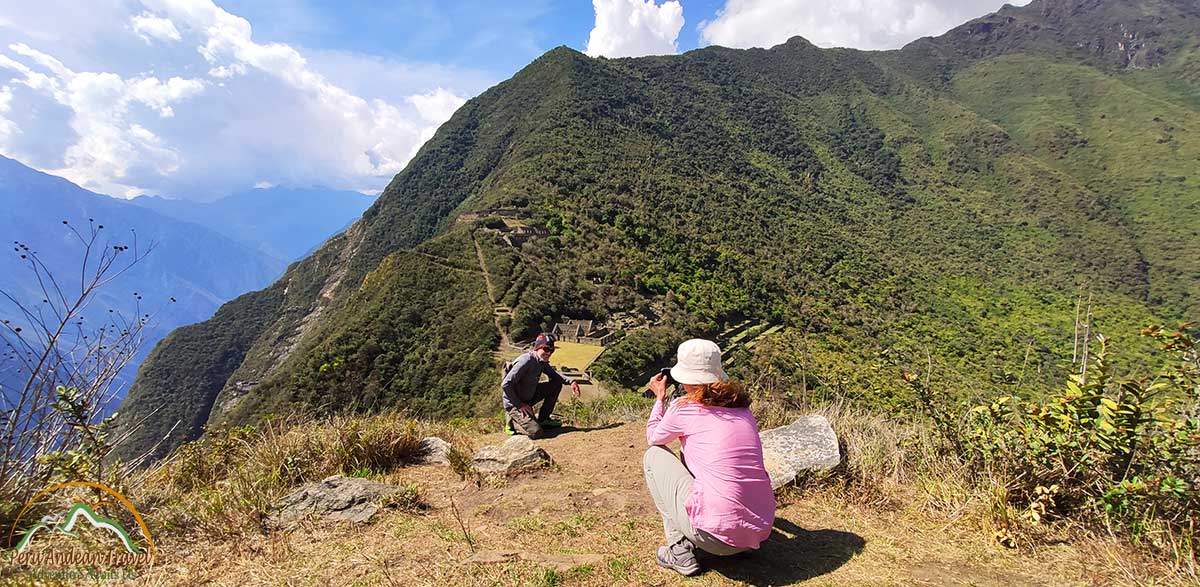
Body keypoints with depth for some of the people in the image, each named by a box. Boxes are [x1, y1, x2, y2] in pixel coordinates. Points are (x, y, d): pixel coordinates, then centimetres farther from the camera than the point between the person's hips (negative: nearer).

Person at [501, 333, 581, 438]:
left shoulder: (542, 362, 1)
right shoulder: (526, 361, -26)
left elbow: (555, 375, 15)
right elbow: (505, 385, -27)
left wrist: (571, 382, -5)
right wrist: (520, 405, -20)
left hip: (528, 397, 9)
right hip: (514, 404, -9)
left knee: (557, 384, 2)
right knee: (536, 432, -24)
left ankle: (543, 419, 11)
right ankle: (513, 421, 4)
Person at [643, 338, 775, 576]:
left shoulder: (684, 408, -8)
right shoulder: (742, 406, 8)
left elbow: (652, 438, 14)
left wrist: (659, 397, 24)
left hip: (717, 534, -6)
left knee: (654, 456, 12)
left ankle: (679, 551, 7)